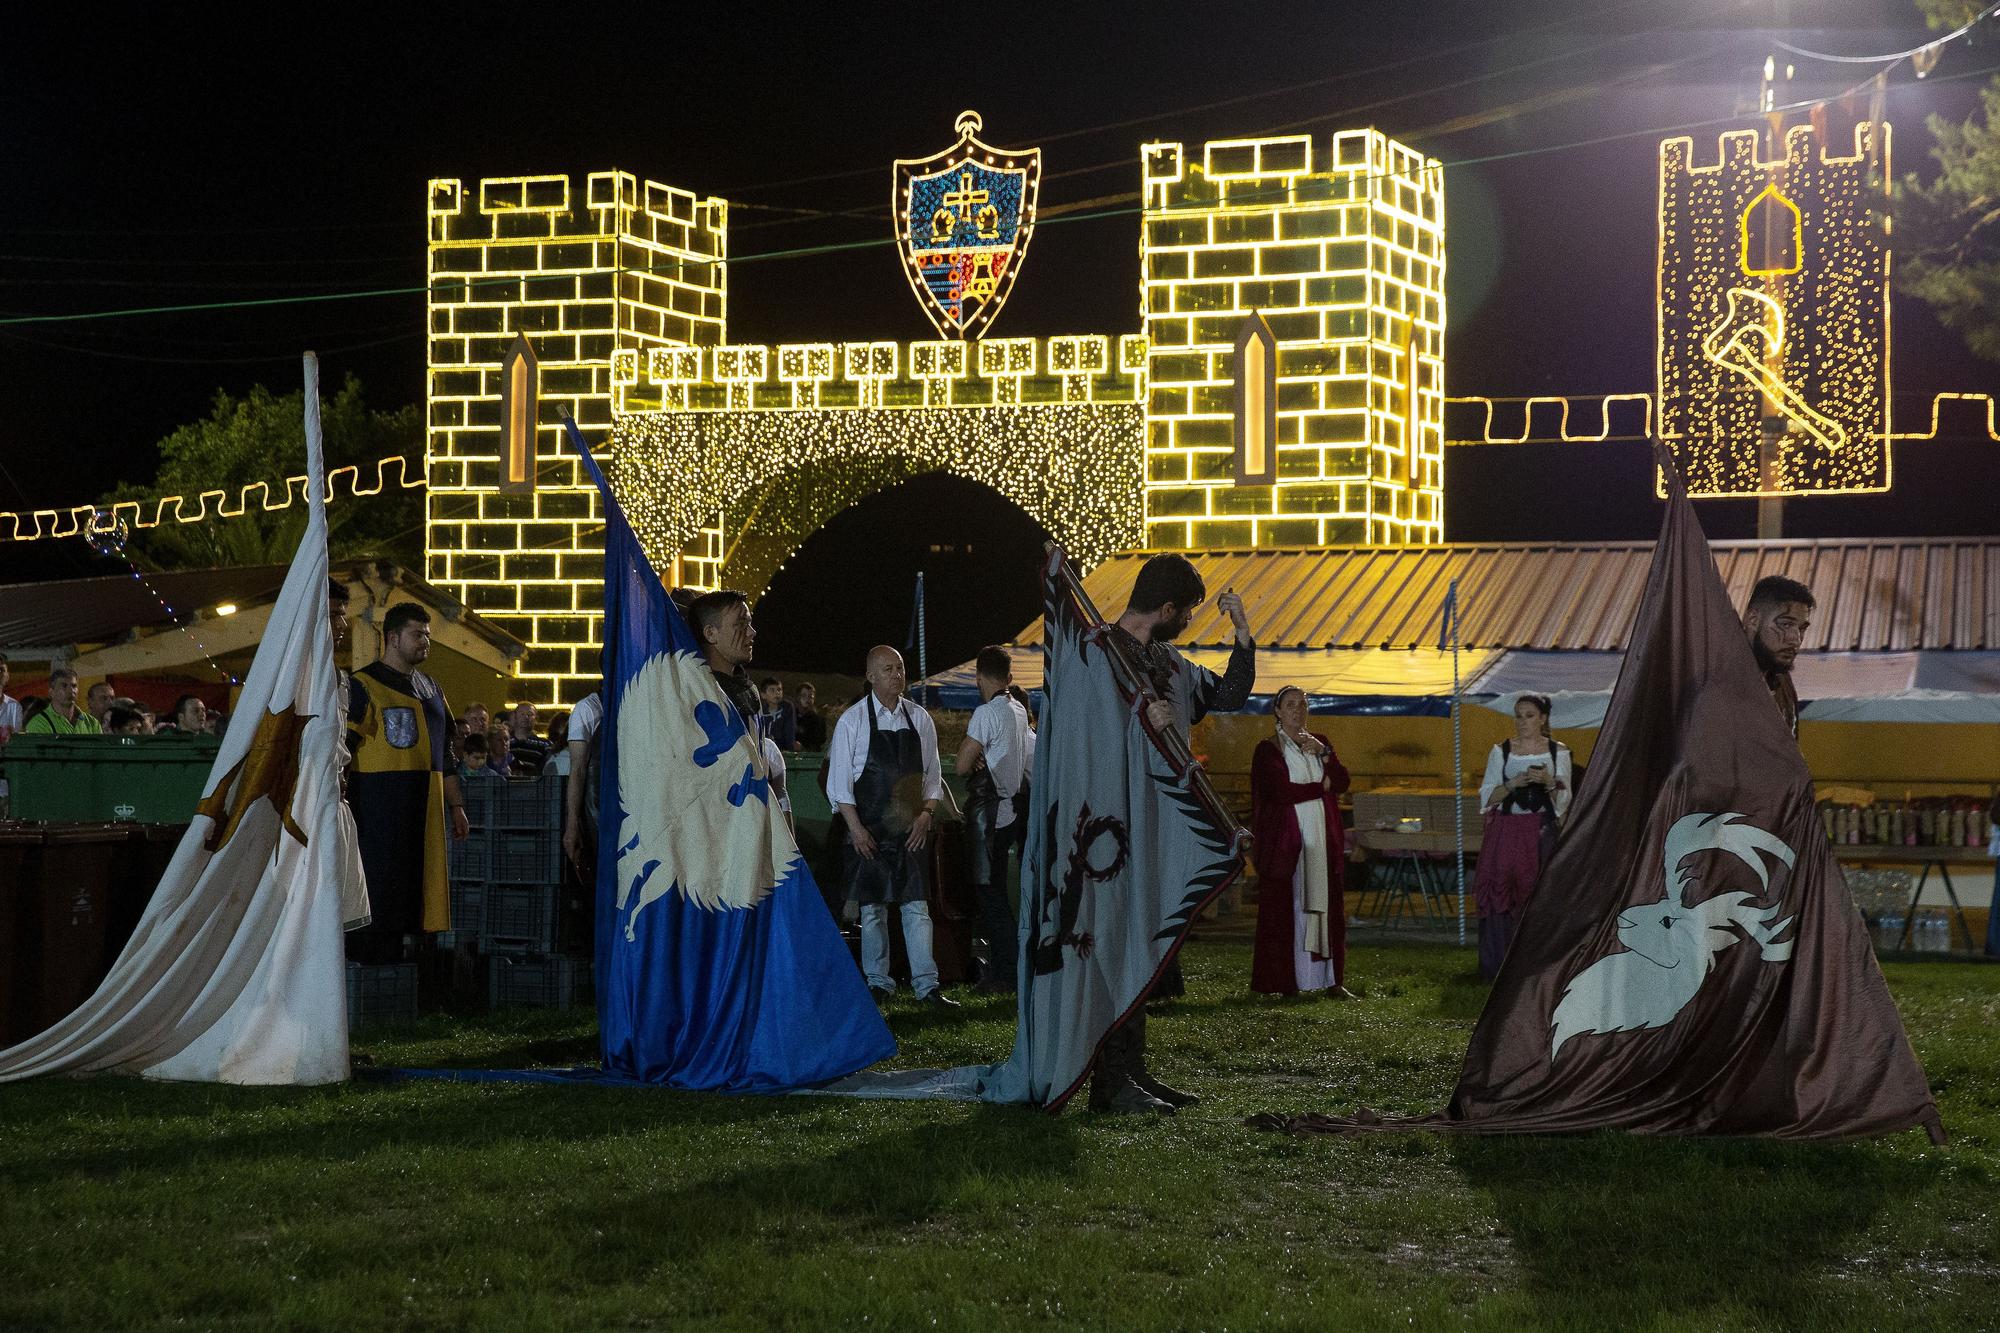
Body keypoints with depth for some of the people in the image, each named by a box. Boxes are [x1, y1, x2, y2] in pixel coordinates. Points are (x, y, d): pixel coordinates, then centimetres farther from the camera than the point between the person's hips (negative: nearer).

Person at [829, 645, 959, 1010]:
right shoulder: (853, 721, -4)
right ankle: (878, 983, 13)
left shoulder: (919, 718, 5)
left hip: (911, 829, 2)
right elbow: (839, 781, -4)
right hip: (869, 831, -2)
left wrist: (926, 815, -4)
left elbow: (932, 775, 11)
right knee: (873, 908, 5)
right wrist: (856, 828, -11)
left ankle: (927, 985, -2)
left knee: (916, 905, -1)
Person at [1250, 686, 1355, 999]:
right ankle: (1284, 982, -6)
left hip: (1322, 839, 5)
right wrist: (1321, 785, -3)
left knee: (1327, 907, 1)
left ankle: (1330, 980, 2)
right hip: (1285, 838, -5)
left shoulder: (1320, 743, 16)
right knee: (1284, 909, -8)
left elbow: (1342, 782, 4)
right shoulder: (1268, 749, 0)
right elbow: (1280, 792, -13)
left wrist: (1324, 752, -10)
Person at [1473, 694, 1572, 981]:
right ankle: (1498, 967, -1)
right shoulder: (1501, 751, 7)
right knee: (1499, 892, -6)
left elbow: (1564, 801, 5)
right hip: (1505, 832, 1)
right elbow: (1487, 797, 5)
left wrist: (1549, 782, -14)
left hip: (1541, 833, -1)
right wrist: (1513, 784, -11)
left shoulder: (1558, 752, 6)